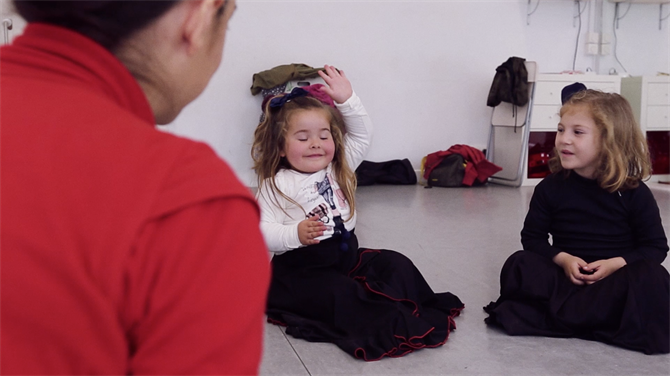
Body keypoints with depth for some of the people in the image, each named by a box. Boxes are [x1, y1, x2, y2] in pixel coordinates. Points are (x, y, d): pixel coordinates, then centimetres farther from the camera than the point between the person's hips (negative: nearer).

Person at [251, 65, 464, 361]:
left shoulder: (338, 168, 7)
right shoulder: (276, 185, -10)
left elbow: (362, 134, 6)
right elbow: (262, 230, -17)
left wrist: (347, 100, -9)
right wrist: (296, 234, -35)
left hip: (346, 254, 7)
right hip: (301, 268, -7)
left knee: (396, 264, -6)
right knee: (339, 293, -31)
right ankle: (392, 327, -29)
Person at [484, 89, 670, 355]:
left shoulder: (633, 192, -5)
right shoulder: (551, 188, 0)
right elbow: (533, 237, 5)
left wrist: (617, 263, -19)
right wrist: (563, 259, -14)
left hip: (616, 275, -1)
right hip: (566, 273, 1)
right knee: (517, 265, -21)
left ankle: (559, 314, -30)